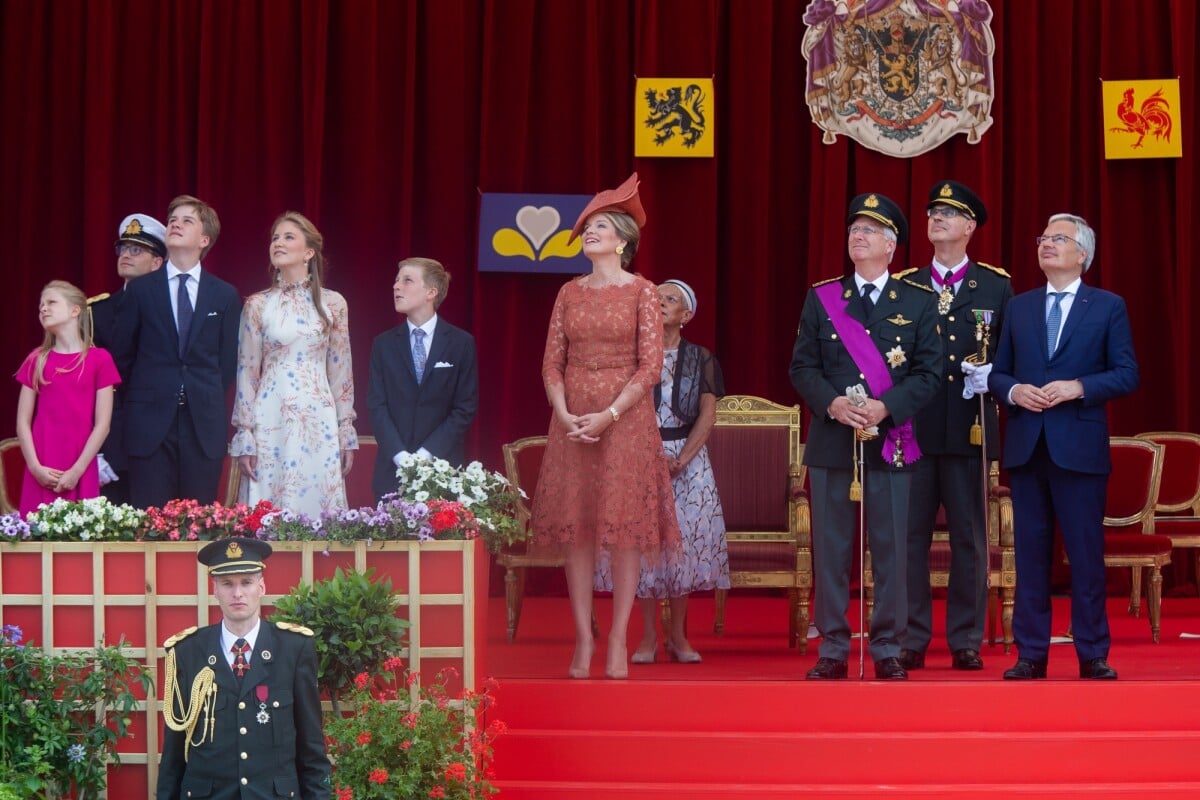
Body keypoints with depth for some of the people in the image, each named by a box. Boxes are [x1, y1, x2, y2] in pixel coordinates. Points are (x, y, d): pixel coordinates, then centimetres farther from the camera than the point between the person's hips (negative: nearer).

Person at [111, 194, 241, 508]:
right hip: (151, 421, -1)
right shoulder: (140, 289, 5)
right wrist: (141, 399, 9)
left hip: (204, 424, 1)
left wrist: (211, 401, 6)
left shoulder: (225, 295, 8)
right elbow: (121, 353, 9)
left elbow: (228, 359, 11)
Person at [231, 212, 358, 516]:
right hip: (270, 422, -1)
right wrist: (244, 438, -1)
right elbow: (247, 372, 4)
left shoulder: (333, 304, 6)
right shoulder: (257, 305, 4)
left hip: (318, 424, 1)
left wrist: (346, 433, 6)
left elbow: (341, 371, 9)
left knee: (316, 504, -1)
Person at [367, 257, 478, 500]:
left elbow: (465, 409, -1)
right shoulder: (383, 344, 8)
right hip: (393, 469, 2)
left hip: (442, 468, -2)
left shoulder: (462, 343, 2)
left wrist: (426, 454, -11)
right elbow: (377, 406, 2)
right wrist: (400, 456, -12)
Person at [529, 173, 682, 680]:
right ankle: (583, 639, 5)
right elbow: (552, 362, 8)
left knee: (624, 527, -4)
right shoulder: (570, 293, 11)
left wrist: (609, 415, -14)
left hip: (624, 420, -3)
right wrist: (564, 413, -8)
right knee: (575, 528, 1)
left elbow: (650, 367, -6)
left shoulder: (641, 292, 0)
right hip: (572, 422, 3)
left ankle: (618, 640, 1)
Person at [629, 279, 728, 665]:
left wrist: (681, 459, -11)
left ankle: (678, 636, 7)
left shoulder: (699, 358, 5)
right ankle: (648, 636, 2)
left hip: (688, 459, 0)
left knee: (685, 539, -2)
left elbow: (707, 414, 0)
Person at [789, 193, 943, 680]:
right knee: (831, 550, 2)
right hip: (831, 441, 1)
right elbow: (802, 367, 5)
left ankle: (887, 651, 8)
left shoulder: (918, 302, 7)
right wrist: (832, 404, -14)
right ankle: (833, 650, 9)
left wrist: (885, 407, -15)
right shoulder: (821, 298, 9)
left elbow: (928, 372, 0)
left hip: (891, 441, -1)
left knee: (891, 550, 1)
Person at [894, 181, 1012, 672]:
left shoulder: (996, 286, 8)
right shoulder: (904, 286, 11)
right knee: (910, 535, 1)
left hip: (970, 428, -1)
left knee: (969, 538, 2)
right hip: (913, 428, 1)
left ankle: (966, 641, 8)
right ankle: (911, 640, 6)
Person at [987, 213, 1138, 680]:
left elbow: (1127, 375, -2)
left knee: (1086, 552, -1)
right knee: (1030, 552, 5)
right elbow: (996, 374, 14)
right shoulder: (1018, 307, 14)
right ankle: (1031, 653, 9)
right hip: (1027, 445, 3)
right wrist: (1013, 391, -7)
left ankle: (1093, 655, 6)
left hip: (1080, 445, -3)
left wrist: (1078, 387, -15)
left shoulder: (1108, 307, 4)